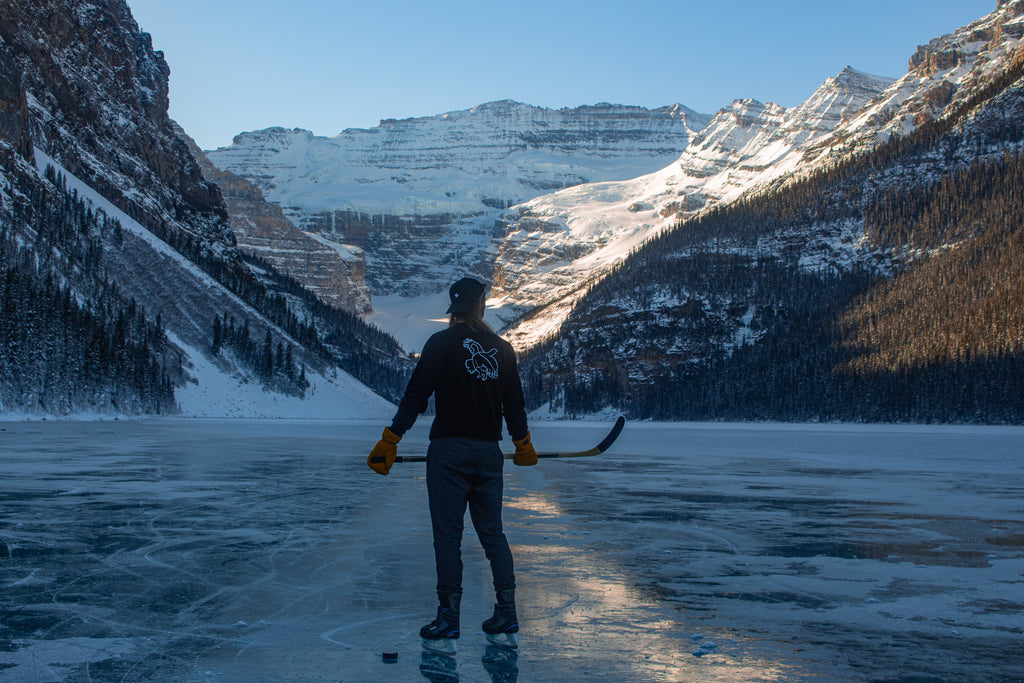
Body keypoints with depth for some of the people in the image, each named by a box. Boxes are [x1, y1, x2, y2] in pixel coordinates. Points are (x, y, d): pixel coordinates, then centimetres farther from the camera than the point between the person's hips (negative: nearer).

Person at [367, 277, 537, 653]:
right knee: (492, 533, 11)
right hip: (489, 452, 4)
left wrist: (389, 441, -7)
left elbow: (416, 395, -11)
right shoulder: (503, 349, 8)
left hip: (449, 450, -4)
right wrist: (523, 444, 29)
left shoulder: (442, 343, -5)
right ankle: (506, 621, 12)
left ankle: (447, 624, 2)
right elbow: (514, 404, 14)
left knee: (447, 535, 0)